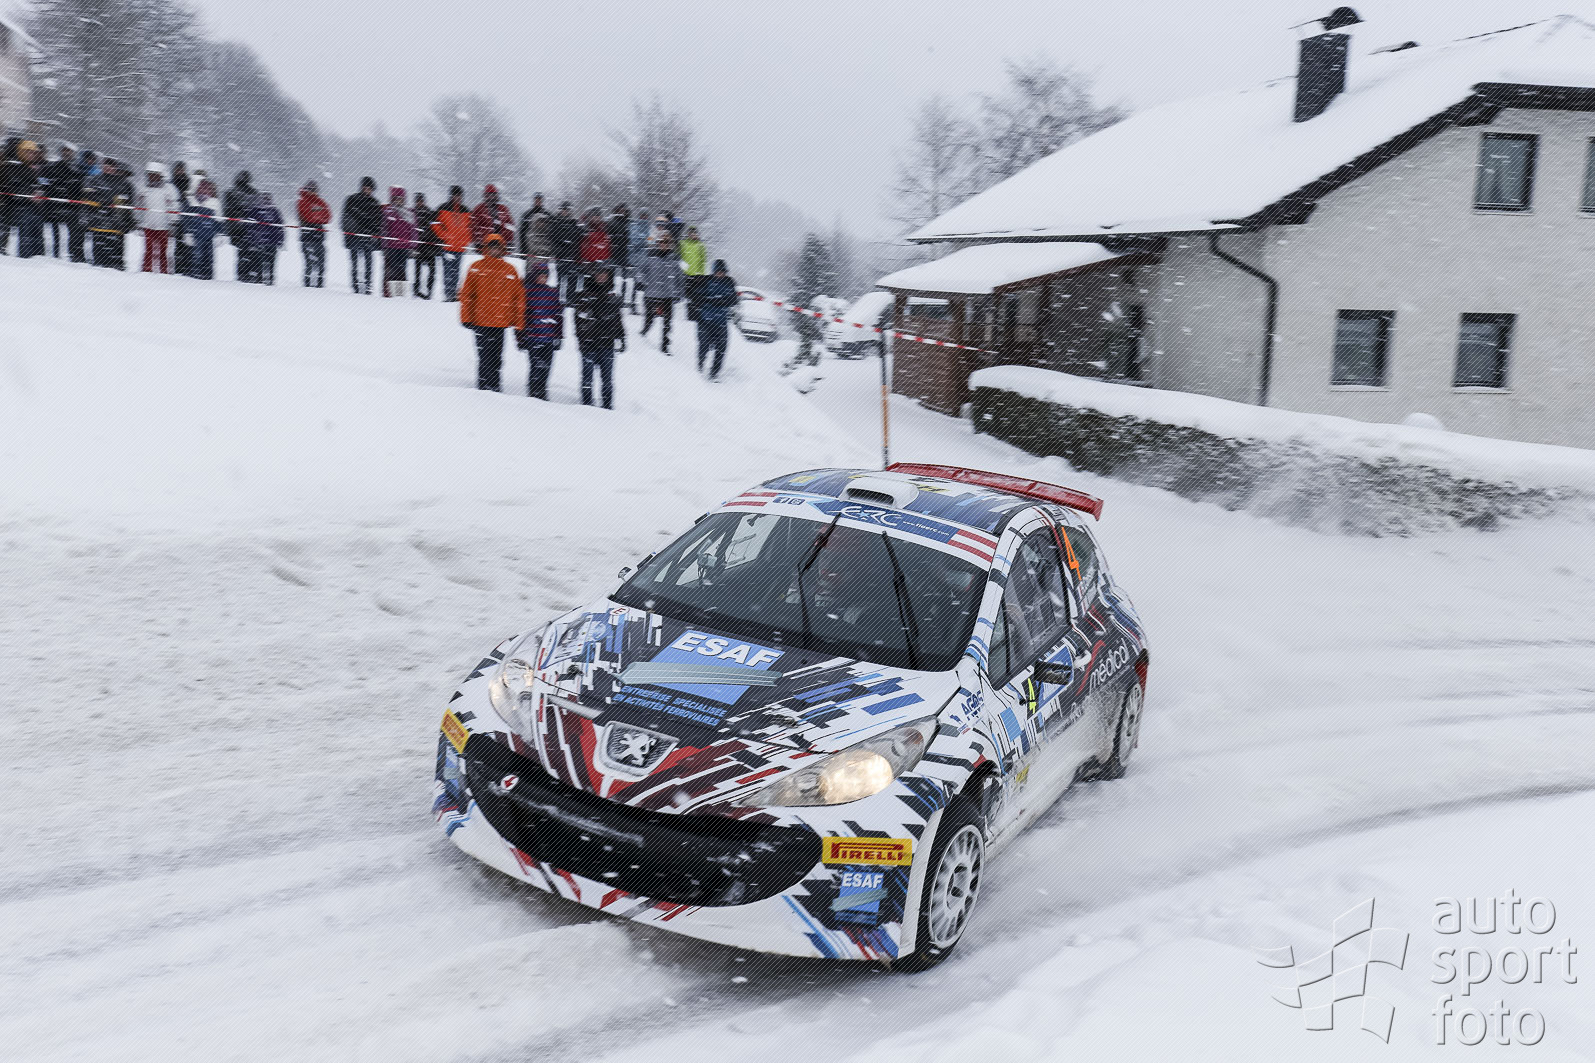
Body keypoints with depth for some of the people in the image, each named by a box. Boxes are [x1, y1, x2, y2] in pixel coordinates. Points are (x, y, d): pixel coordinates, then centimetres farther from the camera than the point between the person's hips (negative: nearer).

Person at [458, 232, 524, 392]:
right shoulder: (476, 268, 5)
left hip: (501, 322, 1)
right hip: (481, 322, -1)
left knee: (496, 359, 3)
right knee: (486, 357, -3)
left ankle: (494, 388, 9)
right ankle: (484, 388, 2)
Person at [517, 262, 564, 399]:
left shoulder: (553, 292, 12)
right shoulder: (526, 292, -2)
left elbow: (559, 315, 16)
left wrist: (559, 336, 13)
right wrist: (520, 337, -5)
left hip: (550, 340, 5)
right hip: (532, 338, -5)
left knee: (546, 367, 8)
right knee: (538, 367, -9)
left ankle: (542, 396, 17)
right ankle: (534, 395, -2)